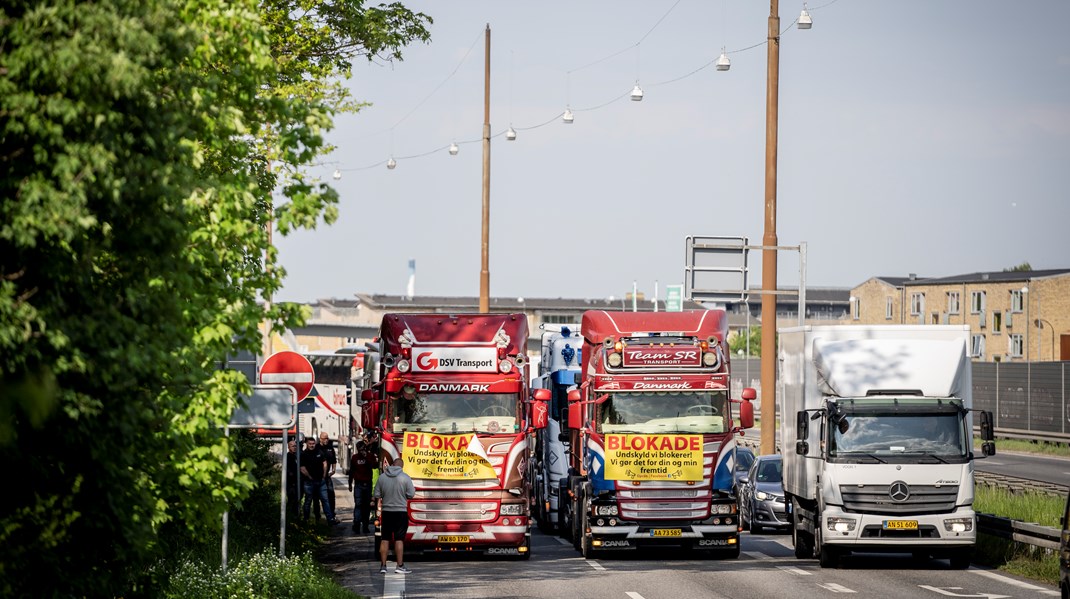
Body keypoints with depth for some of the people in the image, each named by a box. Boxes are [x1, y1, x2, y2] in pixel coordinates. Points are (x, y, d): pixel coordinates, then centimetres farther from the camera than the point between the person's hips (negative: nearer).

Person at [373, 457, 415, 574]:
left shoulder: (382, 477, -2)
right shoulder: (405, 478, -10)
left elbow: (376, 495, 1)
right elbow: (411, 494, -8)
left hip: (386, 512, 2)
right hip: (401, 511, -2)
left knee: (385, 539, 8)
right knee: (399, 539, 0)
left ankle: (383, 566, 9)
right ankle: (400, 566, -1)